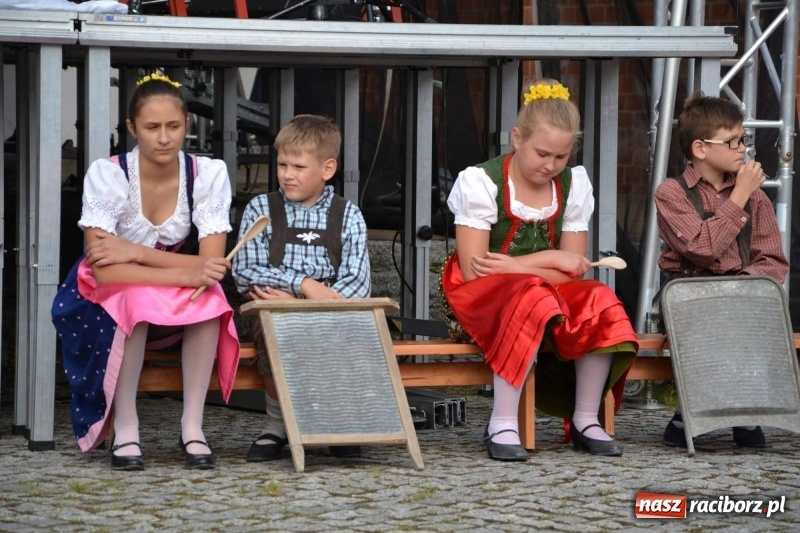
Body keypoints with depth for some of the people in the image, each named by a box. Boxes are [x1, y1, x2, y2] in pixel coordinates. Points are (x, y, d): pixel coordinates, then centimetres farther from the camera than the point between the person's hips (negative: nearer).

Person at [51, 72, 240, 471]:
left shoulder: (208, 174, -14)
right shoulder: (107, 175, -21)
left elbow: (212, 265, -20)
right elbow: (105, 271, -30)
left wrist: (136, 253, -28)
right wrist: (186, 275, -38)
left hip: (177, 308, 2)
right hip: (103, 302, -2)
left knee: (209, 297, -30)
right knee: (136, 297, -36)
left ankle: (192, 424, -23)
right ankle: (125, 429, -26)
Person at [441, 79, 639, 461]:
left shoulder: (573, 185, 4)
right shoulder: (480, 182, -8)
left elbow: (572, 272, -3)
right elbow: (474, 270, -15)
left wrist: (514, 267, -19)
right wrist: (551, 260, -14)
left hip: (554, 297, 4)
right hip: (483, 301, -4)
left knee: (599, 302, -27)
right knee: (532, 298, -38)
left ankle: (585, 419, -17)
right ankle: (502, 425, -38)